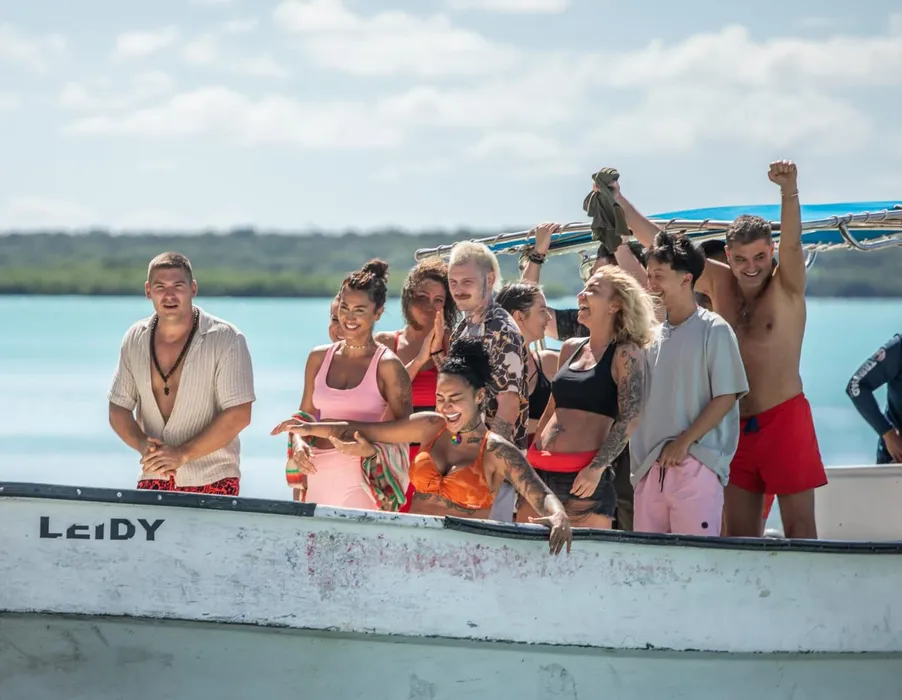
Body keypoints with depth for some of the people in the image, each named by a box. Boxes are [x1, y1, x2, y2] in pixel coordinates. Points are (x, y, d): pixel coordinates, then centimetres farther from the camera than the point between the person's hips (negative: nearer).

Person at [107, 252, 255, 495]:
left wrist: (183, 454, -19)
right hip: (153, 480, 3)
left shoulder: (226, 339, -8)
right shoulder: (135, 339, 6)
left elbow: (238, 415, -13)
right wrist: (143, 445, -11)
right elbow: (118, 408, 10)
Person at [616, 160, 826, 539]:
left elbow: (792, 241, -24)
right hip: (735, 425, 5)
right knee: (740, 535, 7)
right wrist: (618, 201, 0)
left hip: (784, 419, -5)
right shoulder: (719, 283, 6)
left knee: (799, 528, -5)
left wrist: (789, 190, -42)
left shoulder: (786, 287, -5)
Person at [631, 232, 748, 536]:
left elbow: (726, 397, -7)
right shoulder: (652, 336, 16)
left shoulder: (714, 331, -2)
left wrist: (684, 442, -13)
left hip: (696, 466, -6)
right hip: (651, 468, 6)